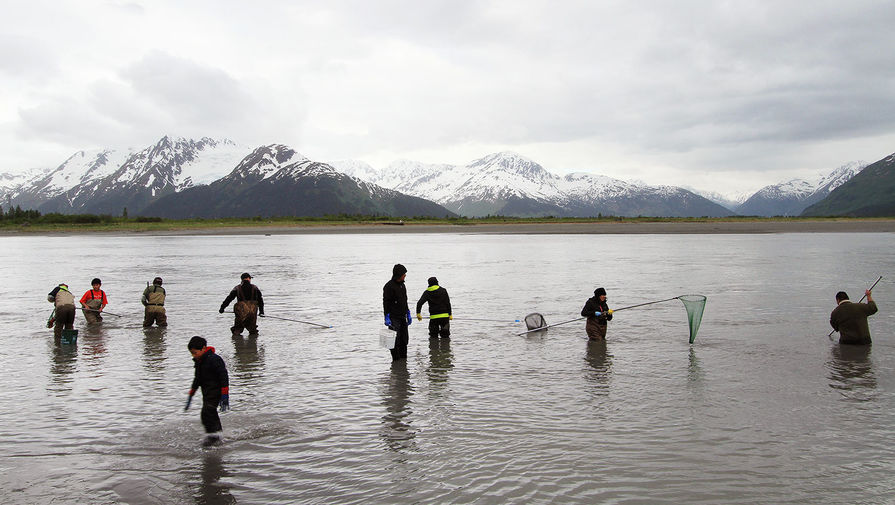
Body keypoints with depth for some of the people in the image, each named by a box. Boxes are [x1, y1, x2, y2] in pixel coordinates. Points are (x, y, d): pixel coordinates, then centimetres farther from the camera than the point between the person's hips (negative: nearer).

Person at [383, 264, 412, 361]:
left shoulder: (402, 285, 14)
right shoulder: (389, 286, -12)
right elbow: (386, 302, -14)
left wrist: (408, 314, 21)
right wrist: (387, 317, -18)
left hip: (402, 317, 8)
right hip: (394, 318, -8)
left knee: (404, 338, 10)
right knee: (395, 339, -7)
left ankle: (403, 358, 20)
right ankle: (396, 359, 0)